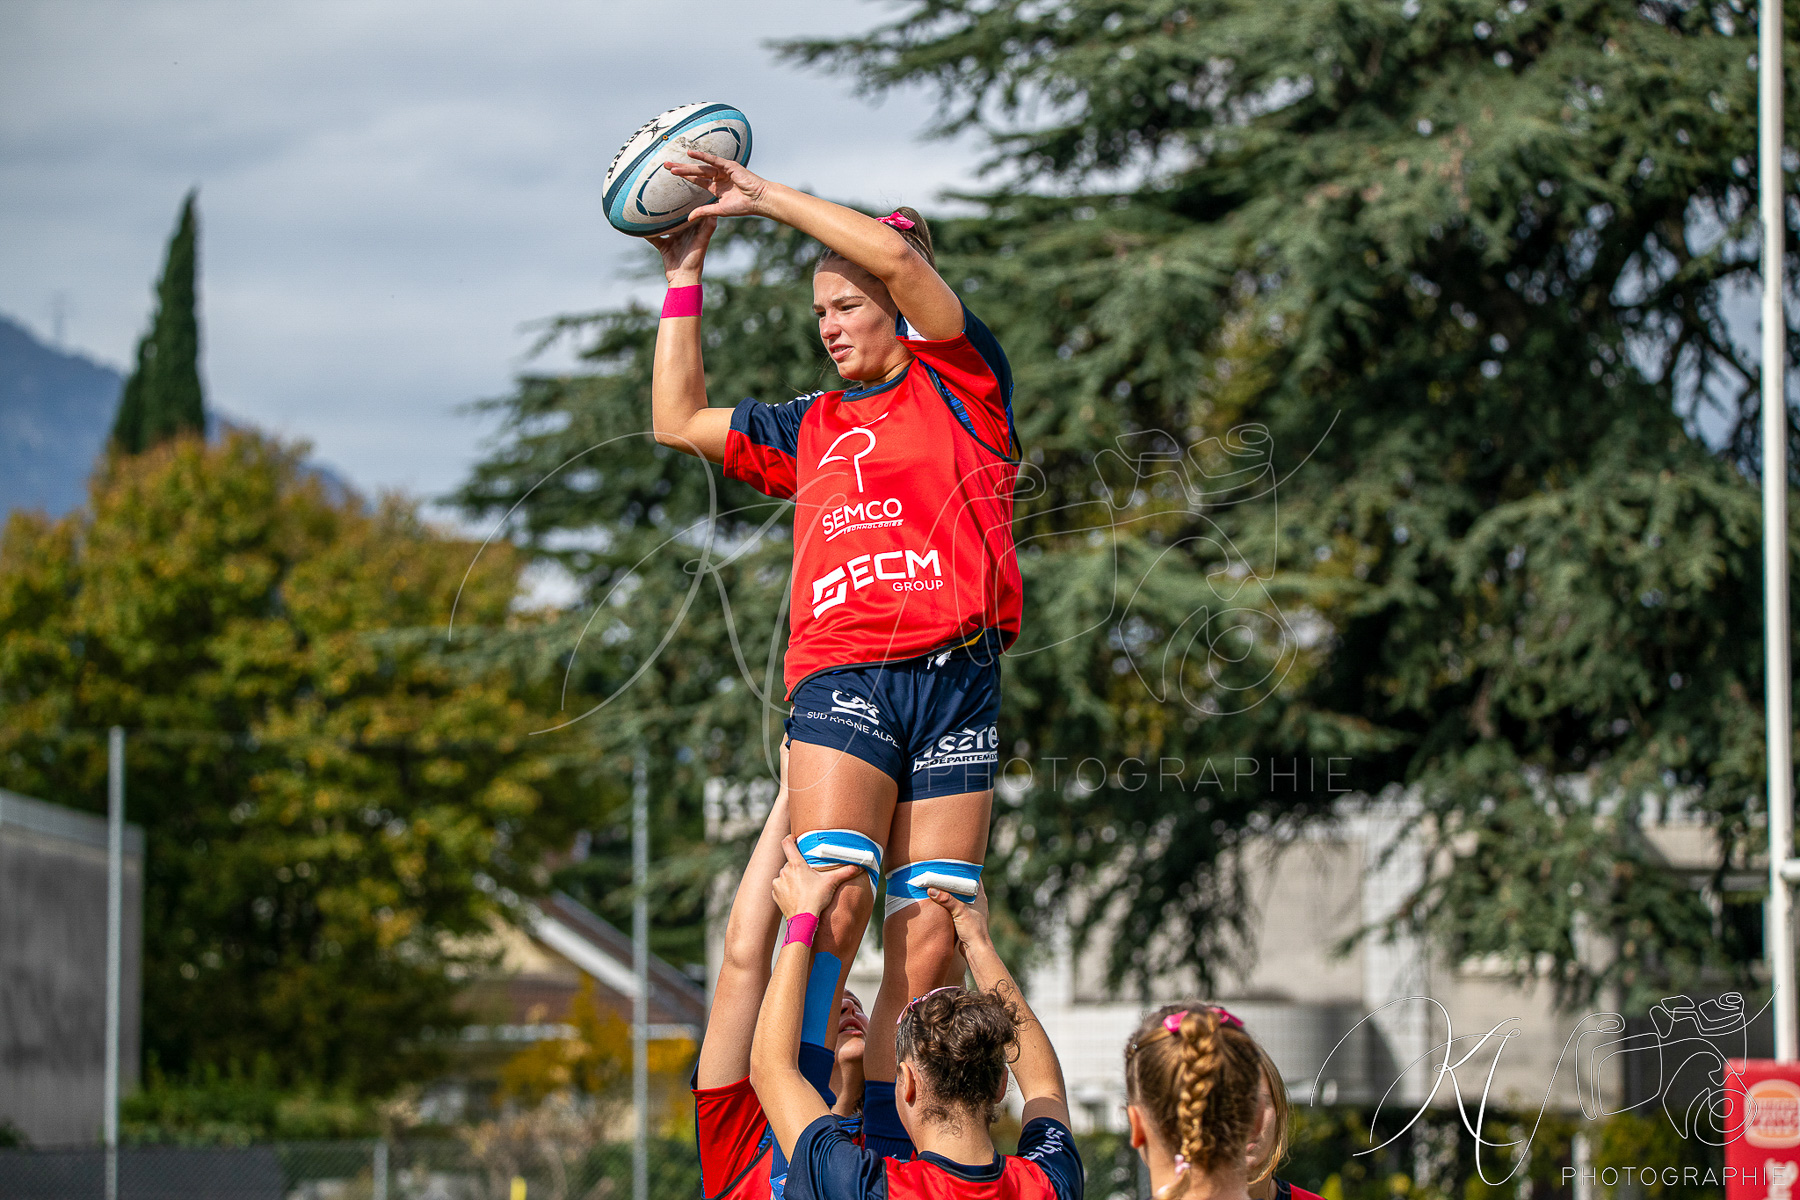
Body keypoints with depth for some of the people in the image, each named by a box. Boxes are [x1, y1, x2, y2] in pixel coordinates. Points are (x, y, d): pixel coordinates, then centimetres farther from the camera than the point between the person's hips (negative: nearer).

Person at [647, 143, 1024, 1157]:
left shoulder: (958, 380, 11)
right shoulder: (811, 428, 23)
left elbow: (896, 254, -2)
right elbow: (679, 420, 28)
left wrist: (762, 195, 3)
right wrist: (686, 275, 25)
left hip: (956, 675, -2)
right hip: (842, 678, 2)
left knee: (929, 938, -6)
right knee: (834, 894, -22)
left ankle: (888, 1147, -4)